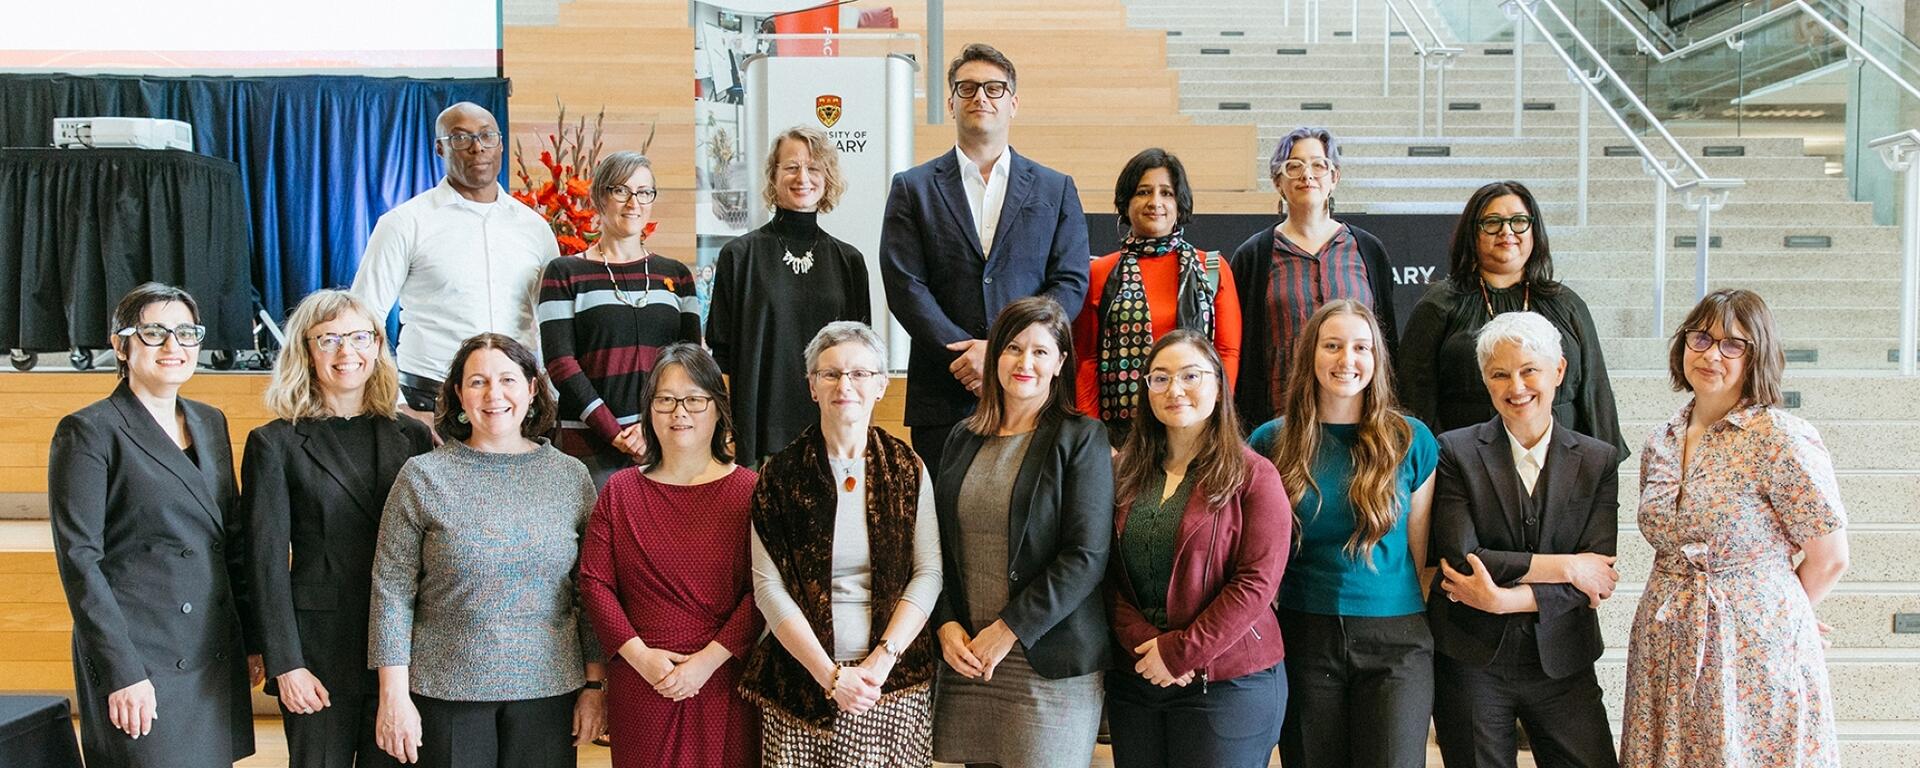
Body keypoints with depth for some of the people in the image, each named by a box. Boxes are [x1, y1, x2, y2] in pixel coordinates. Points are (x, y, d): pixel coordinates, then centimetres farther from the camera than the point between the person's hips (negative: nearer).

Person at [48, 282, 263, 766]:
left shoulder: (210, 423, 13)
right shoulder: (88, 432, -7)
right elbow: (79, 561, -11)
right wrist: (122, 672, -16)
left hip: (217, 657, 6)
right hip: (139, 661, -6)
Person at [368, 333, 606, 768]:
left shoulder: (571, 476, 3)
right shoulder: (422, 477, -2)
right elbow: (392, 595, -2)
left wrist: (594, 686, 4)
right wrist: (394, 696, -6)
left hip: (547, 691, 2)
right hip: (446, 692, -1)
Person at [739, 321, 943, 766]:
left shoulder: (907, 471, 3)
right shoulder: (781, 476, -1)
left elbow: (928, 574, -1)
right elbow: (769, 588, -5)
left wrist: (881, 660, -13)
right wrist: (829, 674, -12)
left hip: (896, 682, 1)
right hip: (801, 684, 0)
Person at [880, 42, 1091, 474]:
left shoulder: (1056, 190, 12)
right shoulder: (912, 188, 9)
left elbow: (1071, 284, 3)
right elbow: (905, 287, 0)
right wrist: (966, 355, -12)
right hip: (943, 400, 0)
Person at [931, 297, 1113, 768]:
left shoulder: (1081, 439, -3)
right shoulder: (964, 439, 12)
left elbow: (1086, 558, -11)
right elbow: (939, 546, 13)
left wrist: (1009, 630, -13)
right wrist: (946, 624, -2)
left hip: (1050, 664, -4)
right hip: (965, 657, 4)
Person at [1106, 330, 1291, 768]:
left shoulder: (1252, 476, -5)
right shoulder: (1125, 474, 9)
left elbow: (1256, 582, -12)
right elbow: (1109, 576, 5)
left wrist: (1180, 653, -15)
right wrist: (1144, 645, -11)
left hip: (1227, 682, -4)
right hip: (1133, 679, 4)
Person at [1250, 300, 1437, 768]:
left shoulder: (1410, 440, 1)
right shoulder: (1271, 441, 3)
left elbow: (1422, 552, 4)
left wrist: (1435, 635, 4)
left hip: (1395, 641, -1)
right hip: (1305, 637, 1)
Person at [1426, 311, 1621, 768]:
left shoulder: (1597, 461, 4)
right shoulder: (1456, 452, -2)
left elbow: (1597, 572, -6)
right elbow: (1459, 556, -13)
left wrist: (1503, 600, -17)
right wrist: (1561, 566, -14)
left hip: (1562, 664, 2)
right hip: (1471, 662, -1)